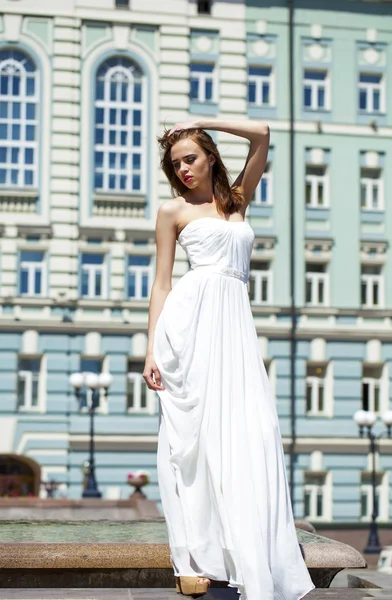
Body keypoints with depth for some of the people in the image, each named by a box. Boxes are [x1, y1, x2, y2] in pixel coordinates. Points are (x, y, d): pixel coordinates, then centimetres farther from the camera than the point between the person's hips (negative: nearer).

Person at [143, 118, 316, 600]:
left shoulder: (238, 200, 22)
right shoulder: (173, 210, 12)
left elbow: (261, 134, 19)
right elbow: (161, 283, 6)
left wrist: (201, 122, 17)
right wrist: (152, 349, -2)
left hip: (235, 321, 3)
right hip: (191, 316, -3)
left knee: (246, 433, -7)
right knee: (192, 433, -7)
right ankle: (194, 558, -4)